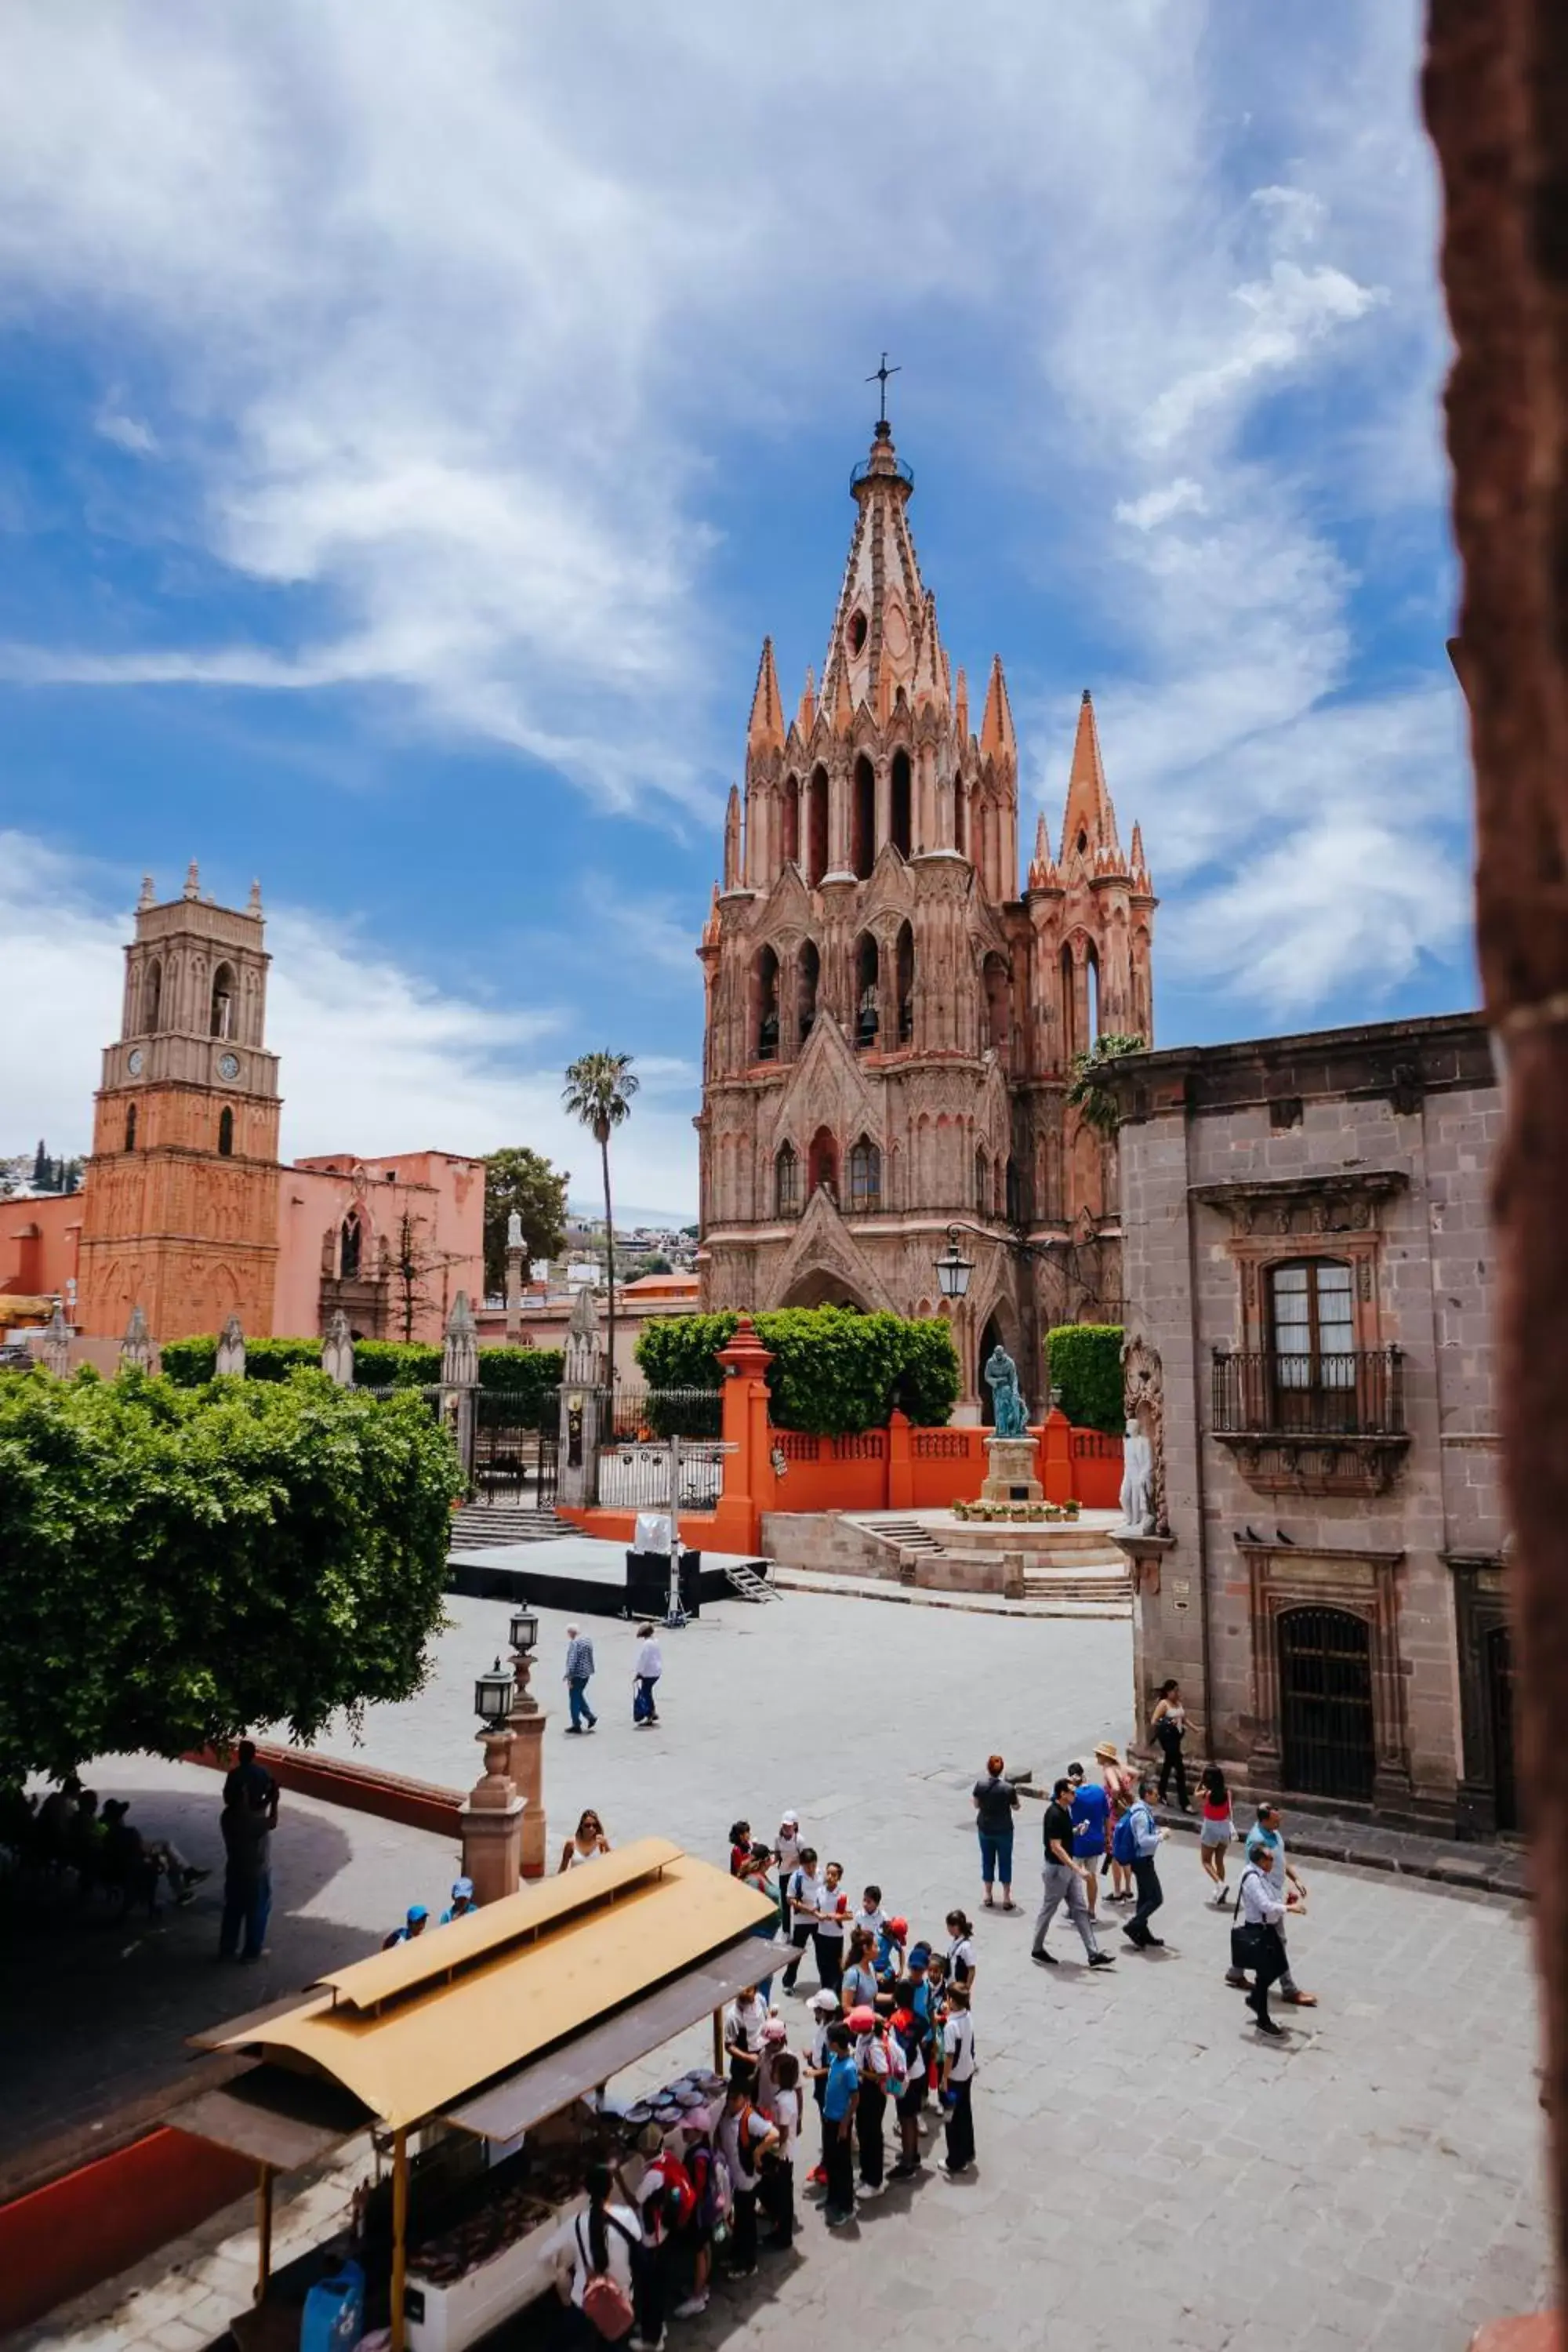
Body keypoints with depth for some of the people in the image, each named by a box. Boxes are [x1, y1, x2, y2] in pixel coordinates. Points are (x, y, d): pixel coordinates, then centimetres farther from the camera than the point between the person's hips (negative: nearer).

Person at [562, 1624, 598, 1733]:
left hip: (577, 1675, -8)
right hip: (587, 1673, 8)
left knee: (574, 1700, 3)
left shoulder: (574, 1643, -17)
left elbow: (572, 1660, -22)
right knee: (579, 1696, 22)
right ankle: (590, 1716, 14)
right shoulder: (587, 1640, 10)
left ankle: (576, 1725, 8)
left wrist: (569, 1676, -20)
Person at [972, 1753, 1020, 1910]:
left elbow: (976, 1805, -1)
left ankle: (988, 1896, 27)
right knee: (1005, 1862, 13)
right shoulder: (1008, 1788, -22)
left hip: (985, 1829, 2)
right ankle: (1006, 1899, 19)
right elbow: (1016, 1807, -5)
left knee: (987, 1861, 17)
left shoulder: (980, 1785, -14)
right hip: (1004, 1830, -2)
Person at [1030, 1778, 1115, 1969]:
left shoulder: (1065, 1810, 5)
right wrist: (1078, 1869, -29)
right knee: (1048, 1910, 7)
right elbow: (1055, 1847, -27)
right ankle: (1037, 1949, 23)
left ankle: (1094, 1954, 10)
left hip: (1068, 1867, 9)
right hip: (1056, 1869, -9)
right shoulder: (1054, 1815, -25)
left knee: (1081, 1910, 8)